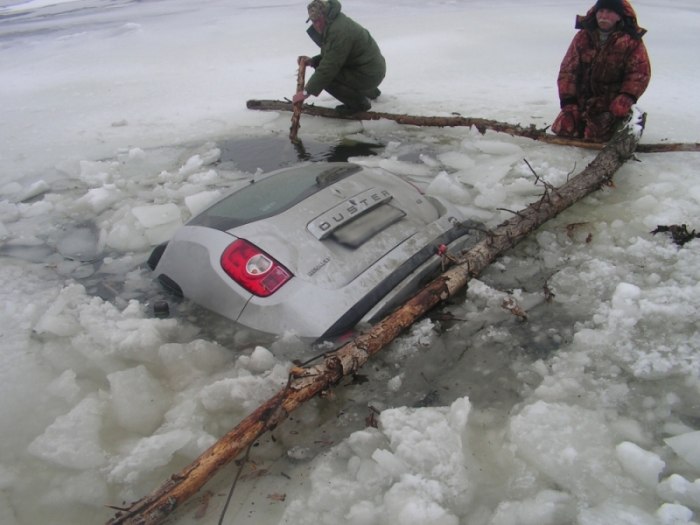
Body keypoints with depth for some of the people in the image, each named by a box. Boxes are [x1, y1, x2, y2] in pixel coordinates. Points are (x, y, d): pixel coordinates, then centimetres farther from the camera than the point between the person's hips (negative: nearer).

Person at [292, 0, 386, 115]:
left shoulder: (338, 32, -25)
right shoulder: (335, 24, 7)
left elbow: (329, 67, -27)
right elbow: (331, 57, 18)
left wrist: (306, 92, -24)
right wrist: (313, 61, 1)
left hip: (369, 74, -10)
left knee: (326, 77, -20)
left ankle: (359, 103, -4)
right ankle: (370, 91, 30)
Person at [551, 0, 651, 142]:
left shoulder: (631, 41, -9)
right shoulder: (584, 36, -2)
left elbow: (640, 72, -10)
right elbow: (568, 68, -3)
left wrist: (626, 98, -26)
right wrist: (567, 99, -12)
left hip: (612, 102, -3)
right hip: (582, 98, 4)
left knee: (596, 135, -19)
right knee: (563, 129, -6)